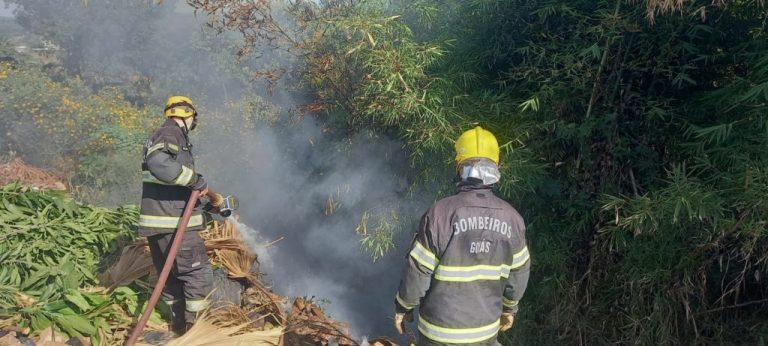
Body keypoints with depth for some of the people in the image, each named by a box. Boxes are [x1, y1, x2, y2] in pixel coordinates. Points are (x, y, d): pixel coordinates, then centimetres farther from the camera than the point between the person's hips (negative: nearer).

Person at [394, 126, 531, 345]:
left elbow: (418, 271, -15)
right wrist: (509, 308, 21)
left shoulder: (440, 213, -21)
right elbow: (519, 274, 3)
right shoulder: (512, 218, -7)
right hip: (486, 328, 4)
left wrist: (403, 307, 2)